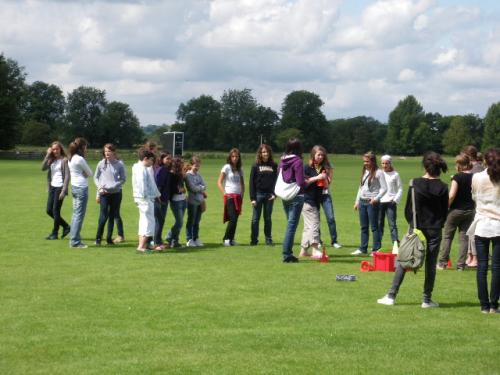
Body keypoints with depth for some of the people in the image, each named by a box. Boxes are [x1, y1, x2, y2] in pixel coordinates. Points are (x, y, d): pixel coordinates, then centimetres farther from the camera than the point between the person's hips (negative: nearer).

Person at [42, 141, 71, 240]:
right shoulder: (51, 160, 12)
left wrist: (64, 191, -17)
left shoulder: (64, 160, -7)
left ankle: (54, 233, 8)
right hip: (52, 187, 8)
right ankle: (66, 226, 23)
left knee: (55, 211, -4)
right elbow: (43, 168, -5)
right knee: (49, 210, 8)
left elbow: (67, 176, -11)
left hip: (60, 187, -7)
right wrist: (48, 155, -8)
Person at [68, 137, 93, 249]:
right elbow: (90, 174, -5)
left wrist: (83, 174, -1)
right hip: (82, 188, -9)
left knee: (76, 214, 13)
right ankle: (75, 241, -7)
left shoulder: (71, 159, 14)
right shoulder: (80, 159, -13)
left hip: (74, 187, 9)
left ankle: (73, 239, 16)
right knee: (79, 215, -7)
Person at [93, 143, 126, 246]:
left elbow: (123, 179, 2)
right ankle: (98, 238, 1)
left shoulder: (119, 164, -1)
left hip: (116, 193, 1)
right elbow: (96, 177, 9)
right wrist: (100, 187, -6)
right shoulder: (101, 164, 0)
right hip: (104, 193, -1)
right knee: (103, 216, -9)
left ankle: (109, 238, 15)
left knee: (112, 216, 7)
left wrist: (113, 186, -10)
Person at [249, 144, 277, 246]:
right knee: (255, 218, 2)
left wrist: (274, 194, -6)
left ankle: (268, 239, 13)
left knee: (268, 218, 8)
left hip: (269, 195, 1)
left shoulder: (274, 166, 6)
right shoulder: (256, 166, 0)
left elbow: (276, 180, 6)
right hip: (258, 194, -1)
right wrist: (252, 198, -7)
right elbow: (251, 183, -1)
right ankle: (254, 239, 7)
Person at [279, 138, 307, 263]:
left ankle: (288, 253, 20)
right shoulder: (297, 161, -13)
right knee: (292, 225, -3)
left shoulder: (282, 161, 6)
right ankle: (287, 255, -3)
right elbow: (301, 183, -17)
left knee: (290, 224, 18)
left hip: (285, 197, 7)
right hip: (296, 197, -7)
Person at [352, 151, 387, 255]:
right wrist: (357, 201, 18)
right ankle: (363, 248, 18)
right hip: (362, 201, 7)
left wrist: (376, 198, -22)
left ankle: (376, 249, 1)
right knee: (363, 227, 12)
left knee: (374, 227, -3)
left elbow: (384, 188, -10)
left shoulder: (378, 172, -7)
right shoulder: (364, 172, 14)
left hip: (372, 203, -7)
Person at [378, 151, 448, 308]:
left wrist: (413, 224, 11)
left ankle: (391, 296, 6)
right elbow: (445, 212, 1)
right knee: (430, 265, 8)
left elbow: (408, 209, -2)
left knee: (402, 262, 6)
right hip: (434, 231, 0)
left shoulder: (415, 184, -6)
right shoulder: (442, 188, -5)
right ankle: (427, 300, 11)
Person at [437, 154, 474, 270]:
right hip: (469, 210, 4)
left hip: (456, 210, -4)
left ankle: (442, 263, 9)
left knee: (447, 236, 8)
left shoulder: (457, 177, -13)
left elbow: (452, 195, -18)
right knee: (464, 237, 7)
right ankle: (461, 264, 5)